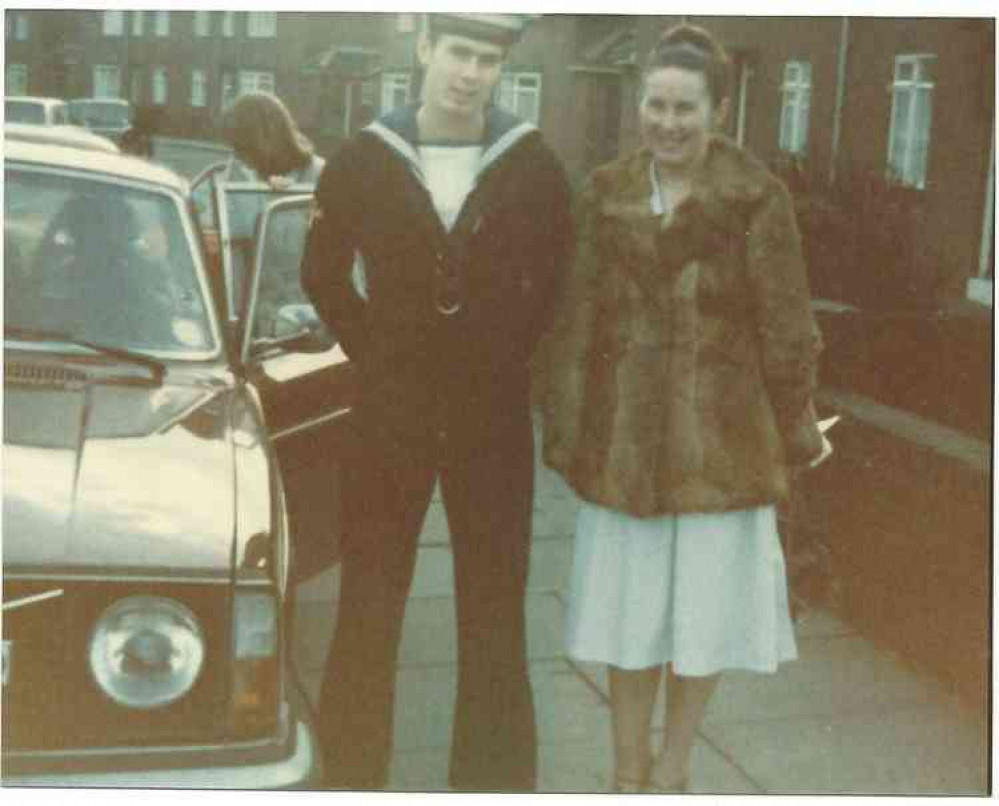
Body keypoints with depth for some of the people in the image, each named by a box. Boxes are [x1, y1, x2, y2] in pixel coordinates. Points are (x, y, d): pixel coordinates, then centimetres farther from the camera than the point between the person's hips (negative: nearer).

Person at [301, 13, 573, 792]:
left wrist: (507, 354, 2)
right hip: (390, 411, 0)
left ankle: (493, 776, 25)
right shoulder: (364, 159, -3)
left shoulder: (533, 164, -3)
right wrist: (376, 354, 3)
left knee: (494, 613, 9)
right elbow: (323, 273, 9)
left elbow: (559, 277, 9)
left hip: (494, 415, 0)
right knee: (368, 610, 8)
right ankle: (352, 772, 24)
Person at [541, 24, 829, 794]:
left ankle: (674, 766, 29)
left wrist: (794, 433, -1)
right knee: (626, 602, 11)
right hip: (625, 431, 2)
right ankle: (628, 767, 28)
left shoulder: (756, 197, -7)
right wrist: (565, 432, 1)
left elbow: (785, 327, -3)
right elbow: (576, 322, 2)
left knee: (705, 601, 9)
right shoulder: (606, 195, 1)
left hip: (721, 433, -2)